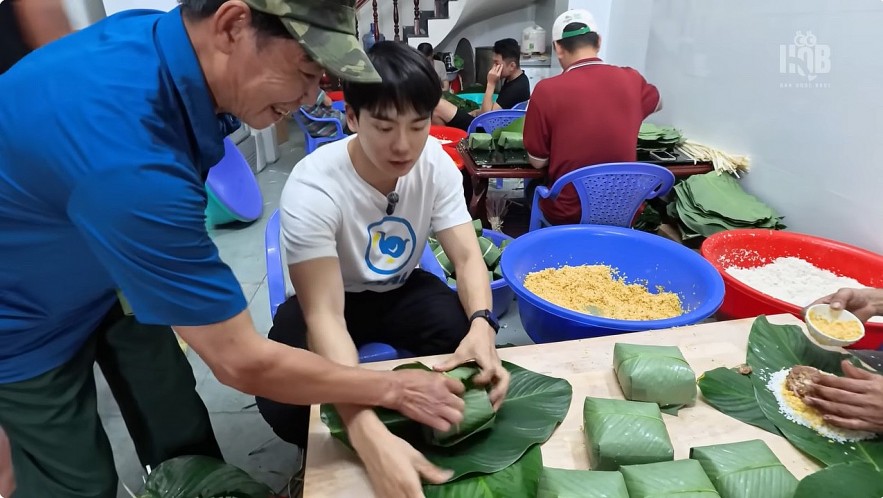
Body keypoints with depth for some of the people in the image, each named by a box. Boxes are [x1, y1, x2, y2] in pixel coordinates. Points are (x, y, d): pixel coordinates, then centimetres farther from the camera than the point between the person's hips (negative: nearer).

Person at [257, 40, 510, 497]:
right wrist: (368, 434, -52)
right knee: (282, 402, -27)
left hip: (401, 290, 3)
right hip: (330, 298, -2)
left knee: (471, 347, -24)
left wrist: (482, 323, -42)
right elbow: (324, 316, -38)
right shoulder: (312, 189, -32)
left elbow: (467, 257, -18)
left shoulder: (436, 164, -18)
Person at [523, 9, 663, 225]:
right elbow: (658, 103, 19)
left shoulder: (547, 90, -18)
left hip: (567, 215, -3)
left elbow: (537, 161, -8)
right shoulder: (631, 80, -5)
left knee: (532, 186, 28)